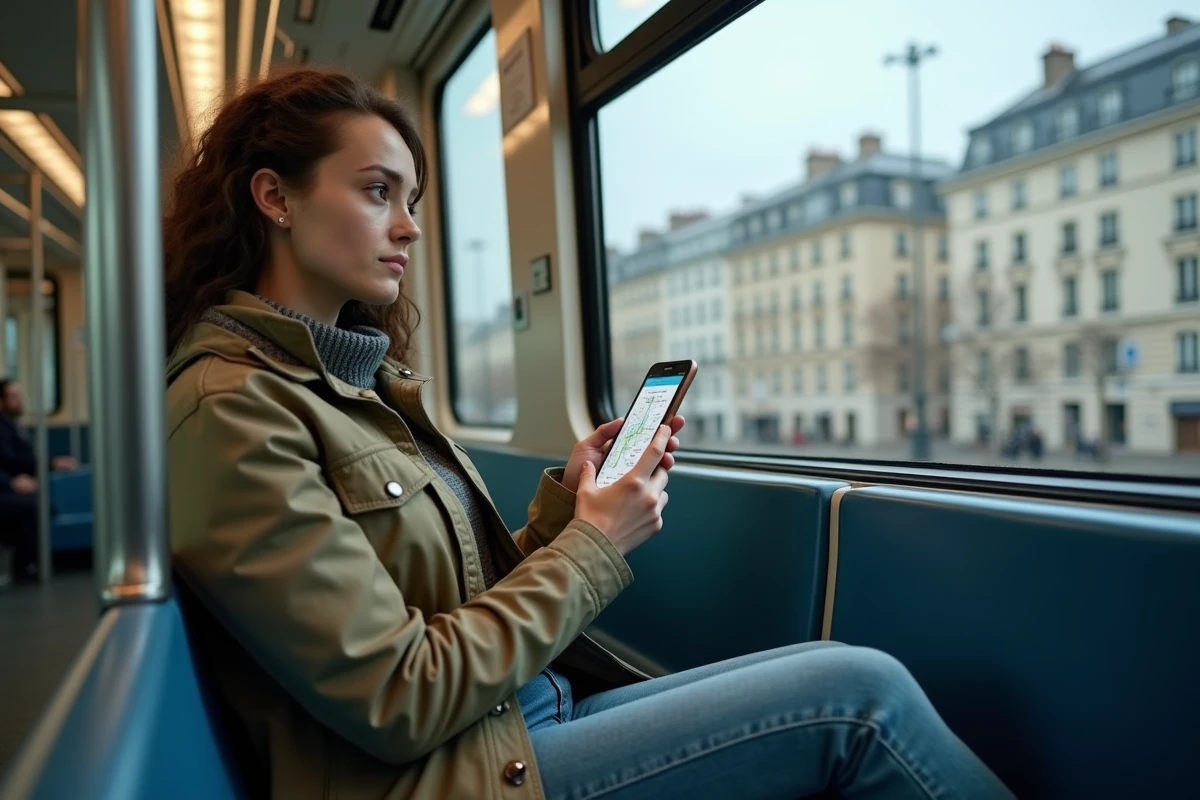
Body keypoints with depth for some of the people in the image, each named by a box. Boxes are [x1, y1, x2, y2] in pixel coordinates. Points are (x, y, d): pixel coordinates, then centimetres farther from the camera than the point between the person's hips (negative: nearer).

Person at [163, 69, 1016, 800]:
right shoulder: (229, 406, -15)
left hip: (531, 709, 7)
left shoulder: (357, 376, 10)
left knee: (847, 681, -4)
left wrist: (564, 504, -4)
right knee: (858, 696, -14)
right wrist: (592, 545, -12)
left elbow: (472, 591, 10)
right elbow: (403, 703, -19)